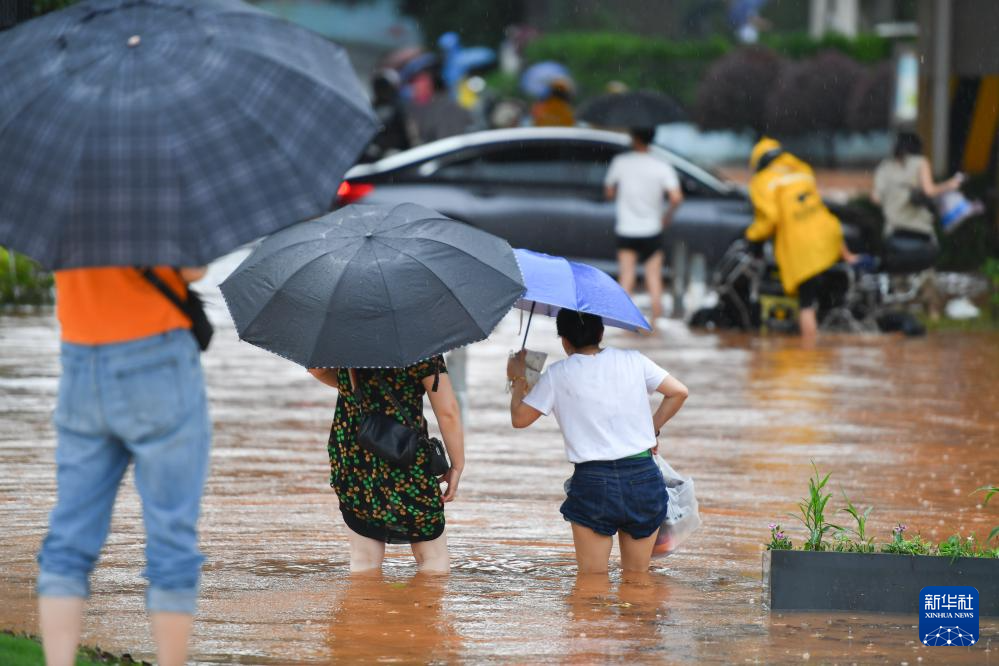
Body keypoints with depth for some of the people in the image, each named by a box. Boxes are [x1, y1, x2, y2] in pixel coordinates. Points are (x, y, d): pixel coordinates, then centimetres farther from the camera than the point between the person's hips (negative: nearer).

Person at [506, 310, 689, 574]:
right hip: (643, 475, 2)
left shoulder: (557, 376, -1)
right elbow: (679, 392, 5)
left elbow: (519, 418, 7)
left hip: (592, 482, -2)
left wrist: (518, 379, 23)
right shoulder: (633, 361, 5)